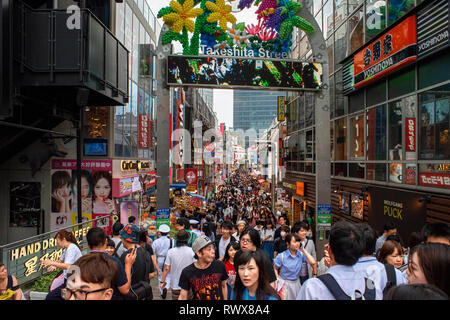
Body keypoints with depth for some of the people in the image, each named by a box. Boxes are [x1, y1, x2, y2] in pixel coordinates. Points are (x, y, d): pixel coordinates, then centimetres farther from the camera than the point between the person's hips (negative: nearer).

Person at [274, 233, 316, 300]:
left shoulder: (301, 254, -5)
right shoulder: (282, 256, -14)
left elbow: (313, 262, -19)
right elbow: (275, 269, -5)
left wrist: (303, 250, -13)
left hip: (296, 283, 3)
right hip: (285, 283, -3)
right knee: (285, 297, 6)